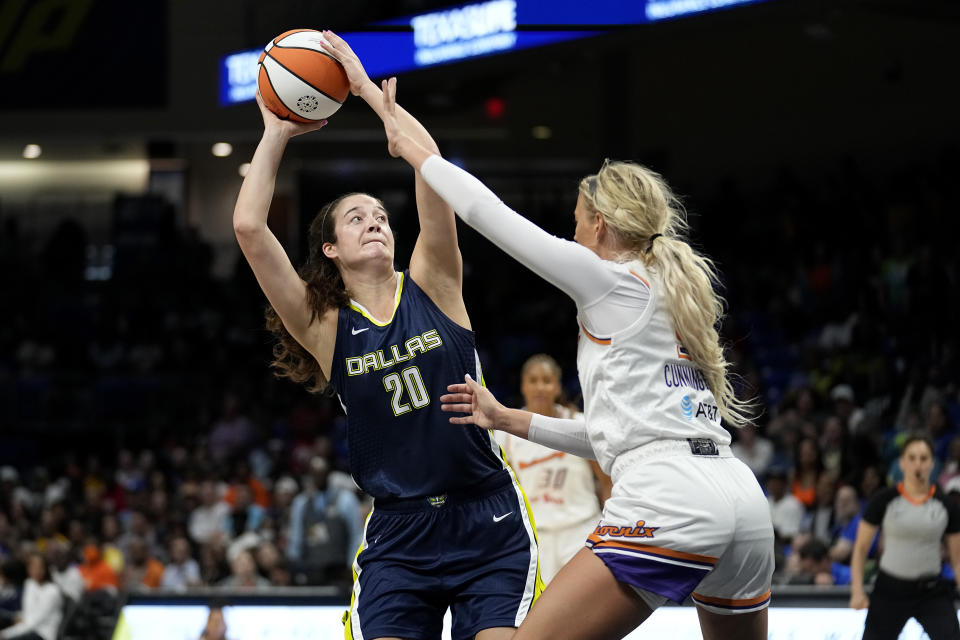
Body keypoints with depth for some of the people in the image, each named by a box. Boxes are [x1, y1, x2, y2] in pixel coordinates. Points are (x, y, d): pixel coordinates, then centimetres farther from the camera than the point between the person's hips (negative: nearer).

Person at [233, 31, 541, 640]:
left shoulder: (432, 287, 3)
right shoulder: (324, 327, 3)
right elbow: (249, 227, -8)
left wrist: (366, 86, -5)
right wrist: (276, 134, 2)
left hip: (489, 524, 0)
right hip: (399, 535, 0)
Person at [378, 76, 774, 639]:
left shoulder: (610, 277, 4)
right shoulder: (671, 293, 27)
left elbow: (484, 209, 7)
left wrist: (406, 143, 20)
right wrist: (509, 420, 34)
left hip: (670, 503, -9)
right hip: (744, 502, 9)